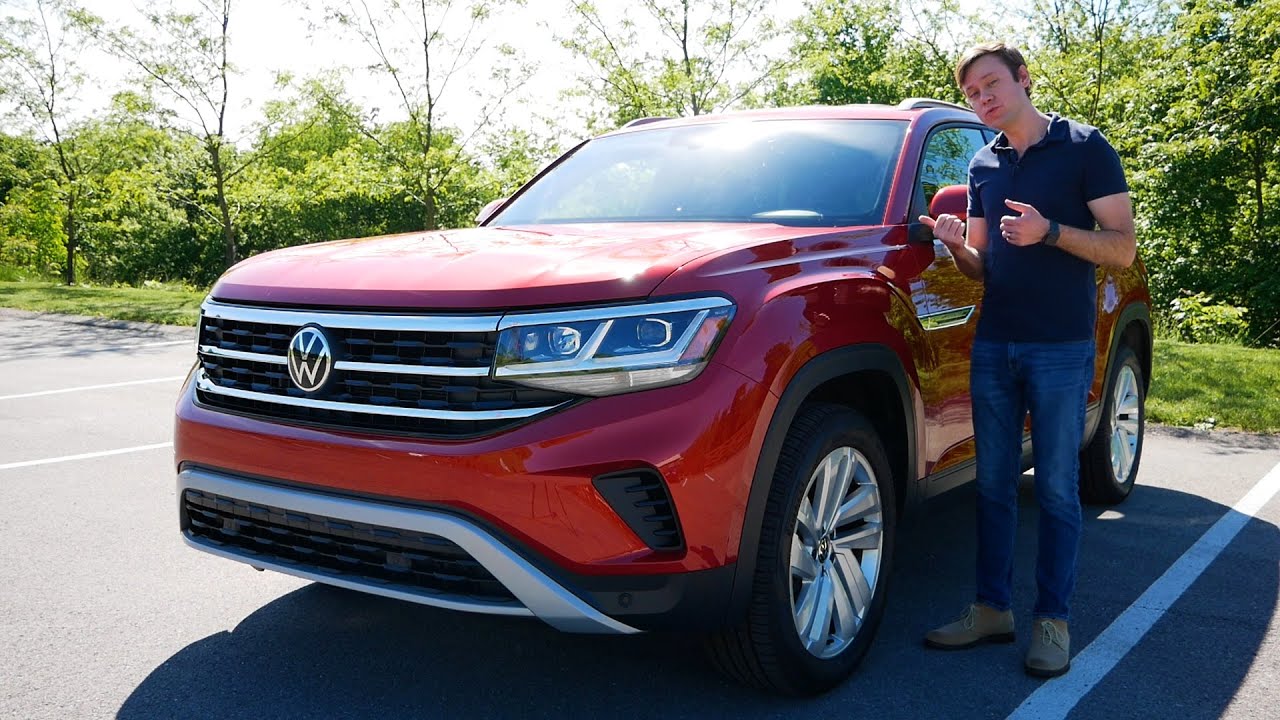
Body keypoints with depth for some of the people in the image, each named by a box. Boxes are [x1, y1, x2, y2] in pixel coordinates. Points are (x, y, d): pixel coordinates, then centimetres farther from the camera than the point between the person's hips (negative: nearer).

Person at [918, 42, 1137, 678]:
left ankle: (1053, 619, 12)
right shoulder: (983, 166, 14)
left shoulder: (1085, 148, -2)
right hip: (994, 344, 5)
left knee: (1056, 488, 1)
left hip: (1061, 347, -5)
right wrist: (957, 245, -6)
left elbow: (1123, 248, -6)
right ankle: (992, 608, 17)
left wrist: (1051, 231, -20)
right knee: (994, 483, 8)